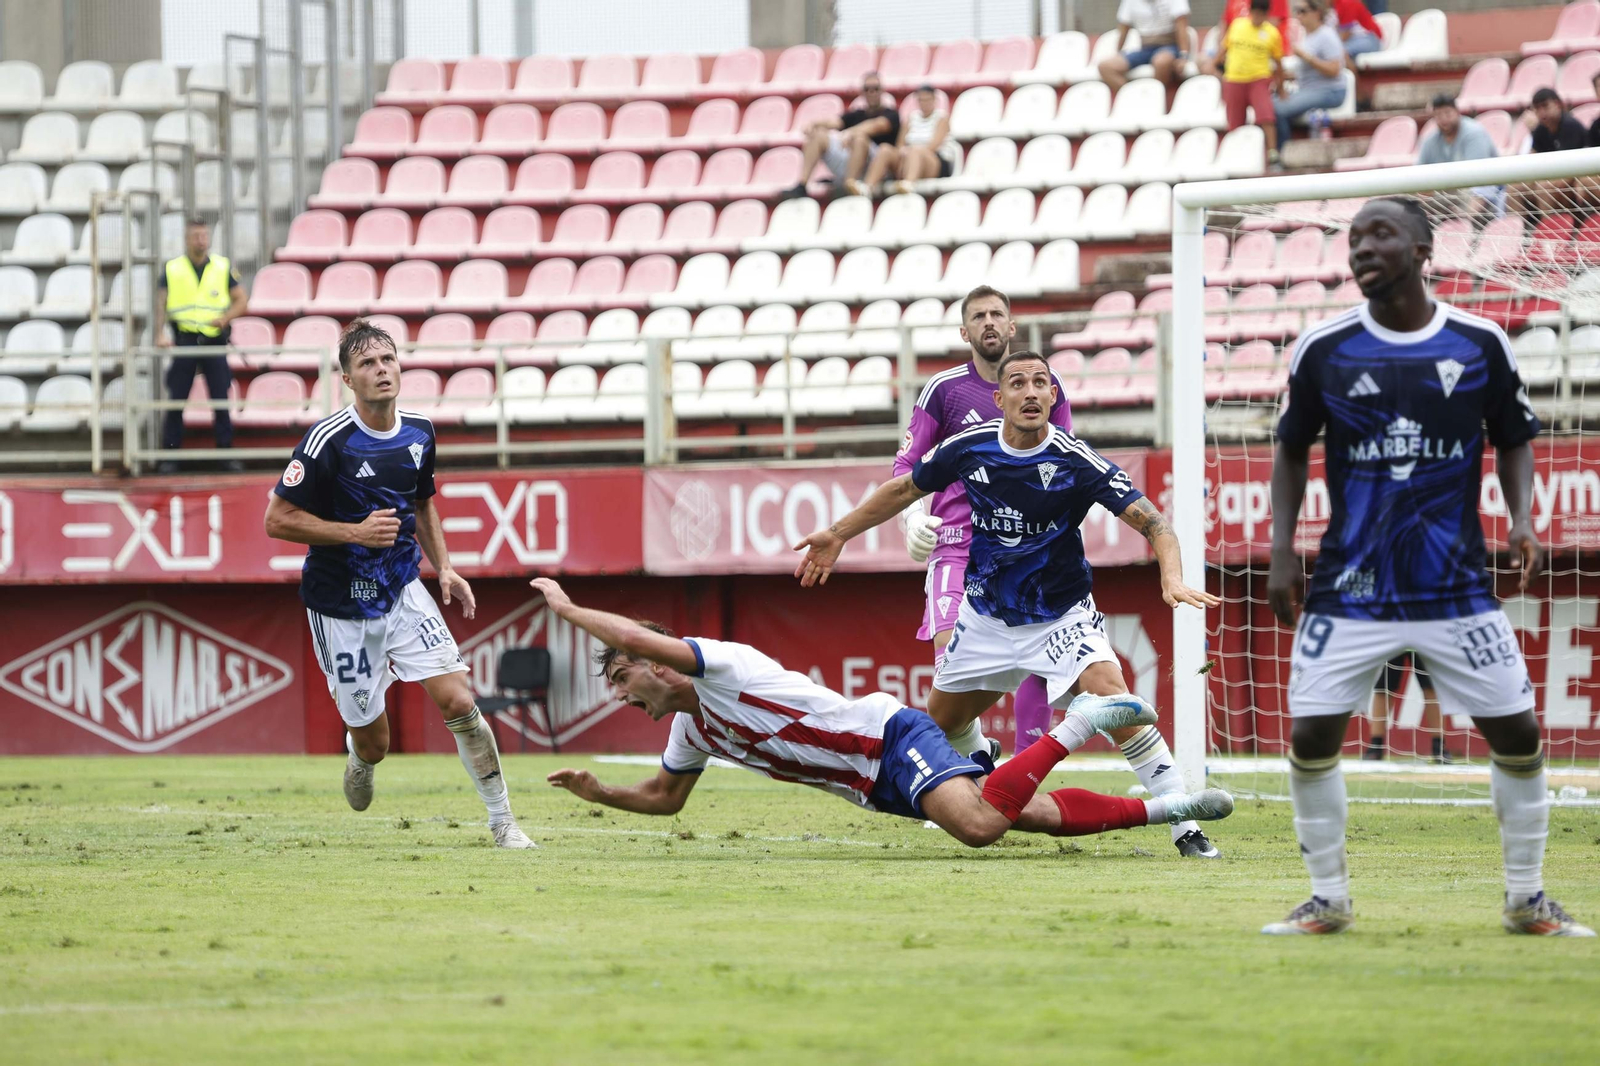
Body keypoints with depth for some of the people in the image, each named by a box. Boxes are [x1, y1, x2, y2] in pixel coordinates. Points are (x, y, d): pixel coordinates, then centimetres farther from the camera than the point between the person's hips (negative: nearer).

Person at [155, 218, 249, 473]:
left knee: (221, 399, 0)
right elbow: (161, 303, 0)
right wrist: (160, 334, -14)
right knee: (176, 400, -1)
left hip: (214, 342, 0)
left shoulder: (222, 267, 8)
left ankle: (226, 452, 8)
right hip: (184, 341, 0)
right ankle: (169, 455, 5)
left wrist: (225, 318, -8)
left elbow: (241, 299, 10)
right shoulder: (172, 269, 5)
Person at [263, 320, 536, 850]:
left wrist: (444, 568, 7)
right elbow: (278, 520, -16)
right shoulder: (330, 440, -18)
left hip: (403, 592, 4)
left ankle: (503, 822, -1)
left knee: (459, 702, -12)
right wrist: (356, 532, -23)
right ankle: (360, 758, 42)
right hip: (341, 604, -4)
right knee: (374, 743, 3)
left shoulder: (419, 433, 1)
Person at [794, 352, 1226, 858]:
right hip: (987, 618, 5)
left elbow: (1151, 520, -26)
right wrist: (838, 533, 12)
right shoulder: (969, 447, -12)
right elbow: (905, 488, 7)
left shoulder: (1074, 460, -22)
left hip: (1062, 617, -4)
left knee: (1112, 698, -28)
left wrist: (1172, 579, -44)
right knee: (941, 721, 15)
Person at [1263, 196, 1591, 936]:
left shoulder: (1480, 345, -2)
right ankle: (1328, 899, 10)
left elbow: (1514, 439, 11)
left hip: (1456, 588, 0)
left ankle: (1526, 898, 14)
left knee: (1517, 733, -3)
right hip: (1349, 589, 0)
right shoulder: (1323, 350, -1)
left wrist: (1521, 517, -6)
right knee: (1311, 736, -7)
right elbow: (1292, 451, 11)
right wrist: (1281, 553, 3)